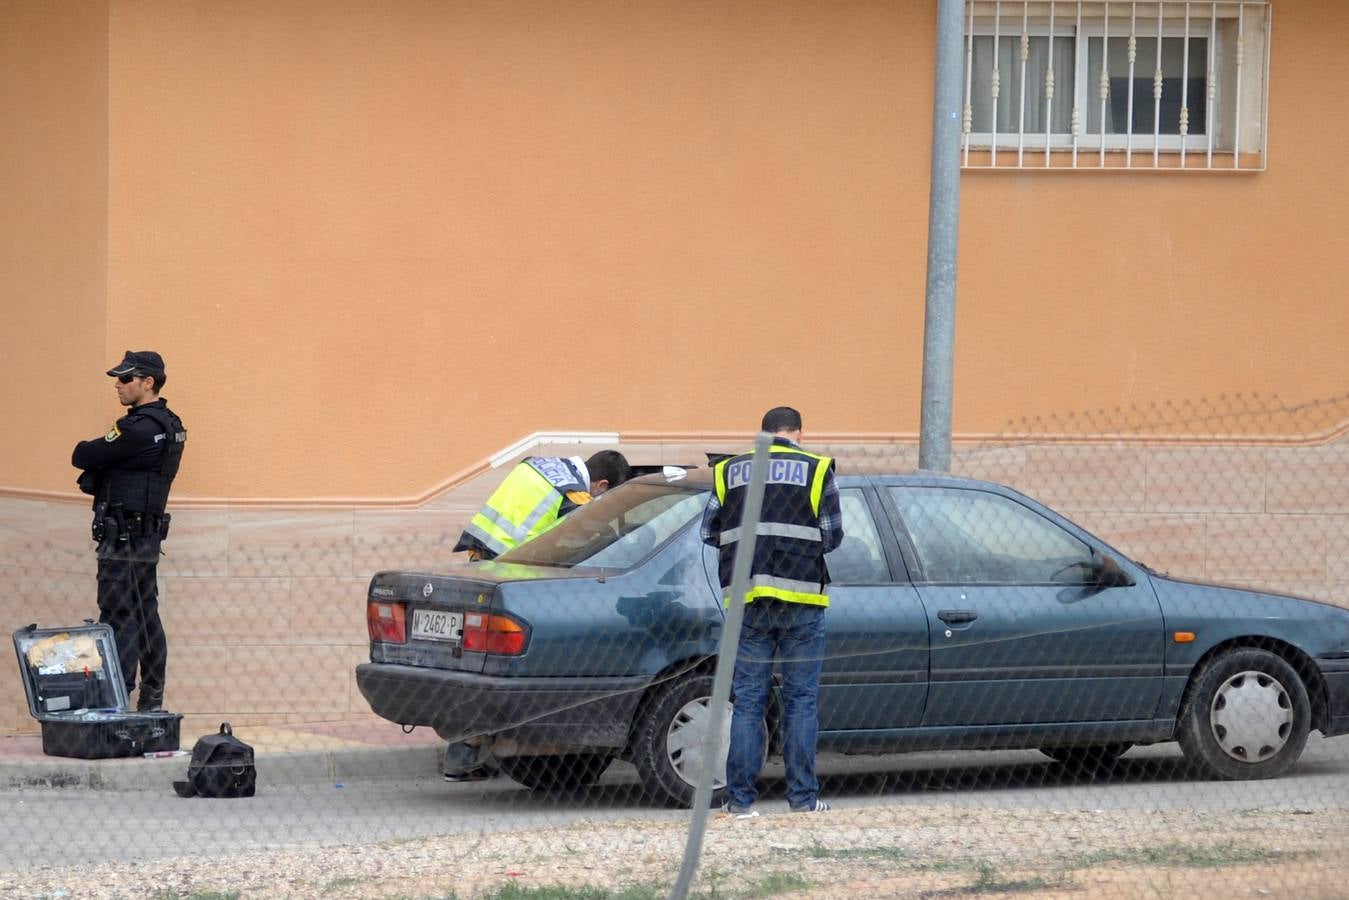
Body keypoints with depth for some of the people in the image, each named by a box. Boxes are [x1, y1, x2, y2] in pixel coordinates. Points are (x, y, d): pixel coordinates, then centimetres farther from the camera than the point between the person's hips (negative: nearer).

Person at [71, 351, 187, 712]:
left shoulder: (139, 429, -18)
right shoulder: (168, 425, 14)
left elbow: (82, 457, -14)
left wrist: (88, 450, 6)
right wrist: (101, 469, 2)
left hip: (123, 537, -10)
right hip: (148, 535, 10)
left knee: (118, 621, -10)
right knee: (146, 619, 12)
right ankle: (152, 701, 16)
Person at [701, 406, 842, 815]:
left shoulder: (729, 472, 10)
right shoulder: (816, 470, 2)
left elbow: (709, 532, 10)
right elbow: (832, 535, 2)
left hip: (746, 599, 2)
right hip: (800, 597, -2)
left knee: (747, 701, 4)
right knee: (801, 700, 3)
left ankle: (740, 797, 0)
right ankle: (803, 796, 2)